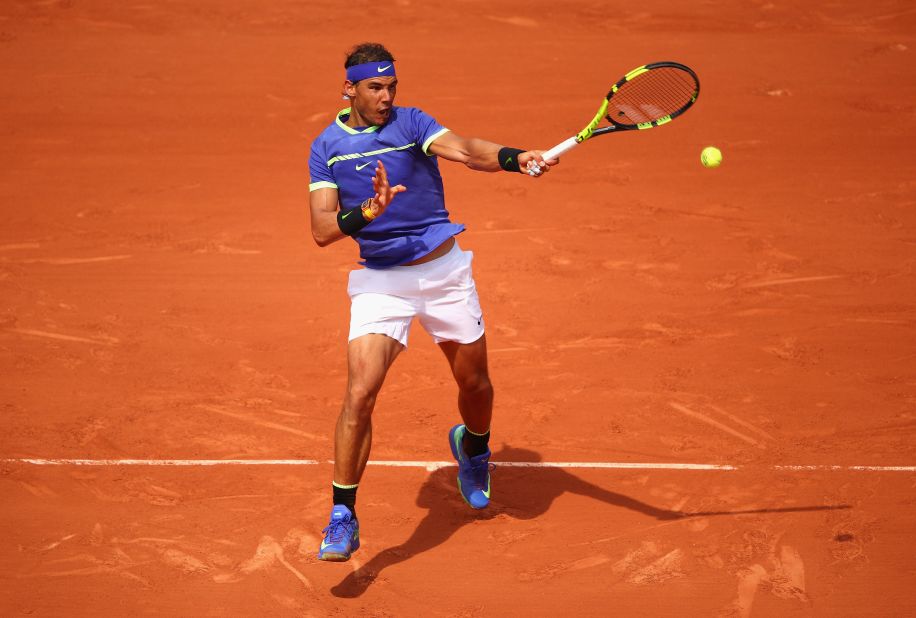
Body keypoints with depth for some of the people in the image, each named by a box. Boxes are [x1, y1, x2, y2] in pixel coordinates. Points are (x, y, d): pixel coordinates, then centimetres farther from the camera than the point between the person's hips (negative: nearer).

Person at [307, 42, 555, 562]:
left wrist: (514, 158, -46)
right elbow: (323, 231, -10)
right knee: (360, 393, -16)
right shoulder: (326, 148, -1)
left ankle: (473, 445, 49)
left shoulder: (411, 123, -6)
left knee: (474, 382, 13)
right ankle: (343, 519, -8)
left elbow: (463, 149, -26)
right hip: (380, 280, -1)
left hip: (444, 270, 1)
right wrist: (367, 211, -29)